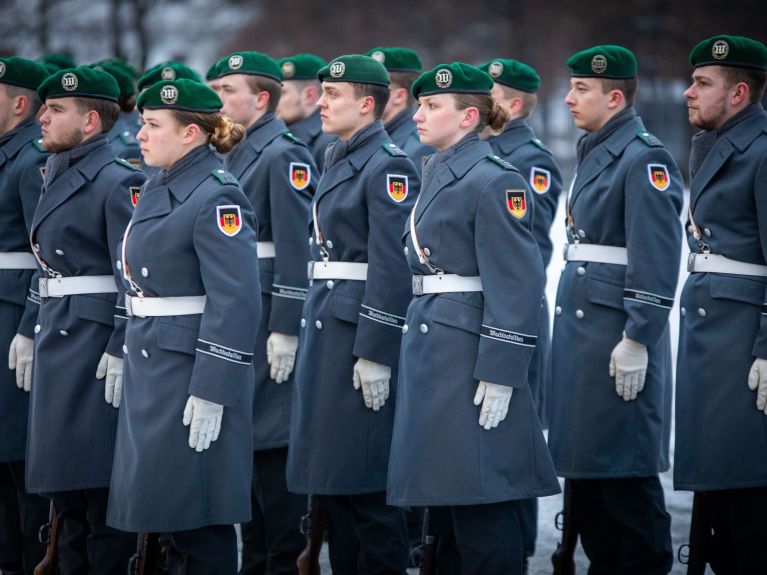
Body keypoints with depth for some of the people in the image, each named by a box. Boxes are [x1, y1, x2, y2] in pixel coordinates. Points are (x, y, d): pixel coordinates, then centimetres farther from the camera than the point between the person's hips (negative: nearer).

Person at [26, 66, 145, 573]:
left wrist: (122, 352, -22)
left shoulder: (118, 182, -13)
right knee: (65, 484, 13)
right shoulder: (60, 177, 15)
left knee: (101, 488, -4)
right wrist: (37, 334, 19)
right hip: (57, 347, 9)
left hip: (96, 352, -9)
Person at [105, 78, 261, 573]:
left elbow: (236, 304, -21)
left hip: (194, 370, -9)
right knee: (166, 508, 13)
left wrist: (211, 393, -23)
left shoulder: (216, 196, -15)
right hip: (151, 369, 9)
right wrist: (133, 358, 18)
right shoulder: (159, 189, 14)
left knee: (199, 520, -4)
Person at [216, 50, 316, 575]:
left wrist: (285, 330, -21)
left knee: (273, 444, -5)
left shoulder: (286, 156, -11)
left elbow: (297, 248, -18)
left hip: (268, 322, -9)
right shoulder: (235, 154, 16)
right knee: (243, 438, 12)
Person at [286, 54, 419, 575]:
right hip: (324, 328, 10)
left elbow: (392, 268, -18)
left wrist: (375, 355, -21)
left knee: (365, 476, -4)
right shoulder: (340, 160, 16)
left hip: (363, 332, -10)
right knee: (329, 473, 12)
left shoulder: (388, 166, -13)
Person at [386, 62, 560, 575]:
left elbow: (517, 285, -18)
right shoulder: (438, 173, 15)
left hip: (471, 353, -10)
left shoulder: (493, 181, -13)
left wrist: (499, 375, -22)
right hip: (431, 351, 10)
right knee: (443, 494, 14)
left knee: (480, 502, -7)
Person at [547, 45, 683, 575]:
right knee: (582, 460, 12)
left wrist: (637, 342, -21)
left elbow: (658, 260, -19)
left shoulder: (645, 159, -13)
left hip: (618, 334, -9)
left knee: (624, 469, -4)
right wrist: (569, 327, 19)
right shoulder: (594, 153, 16)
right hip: (579, 326, 9)